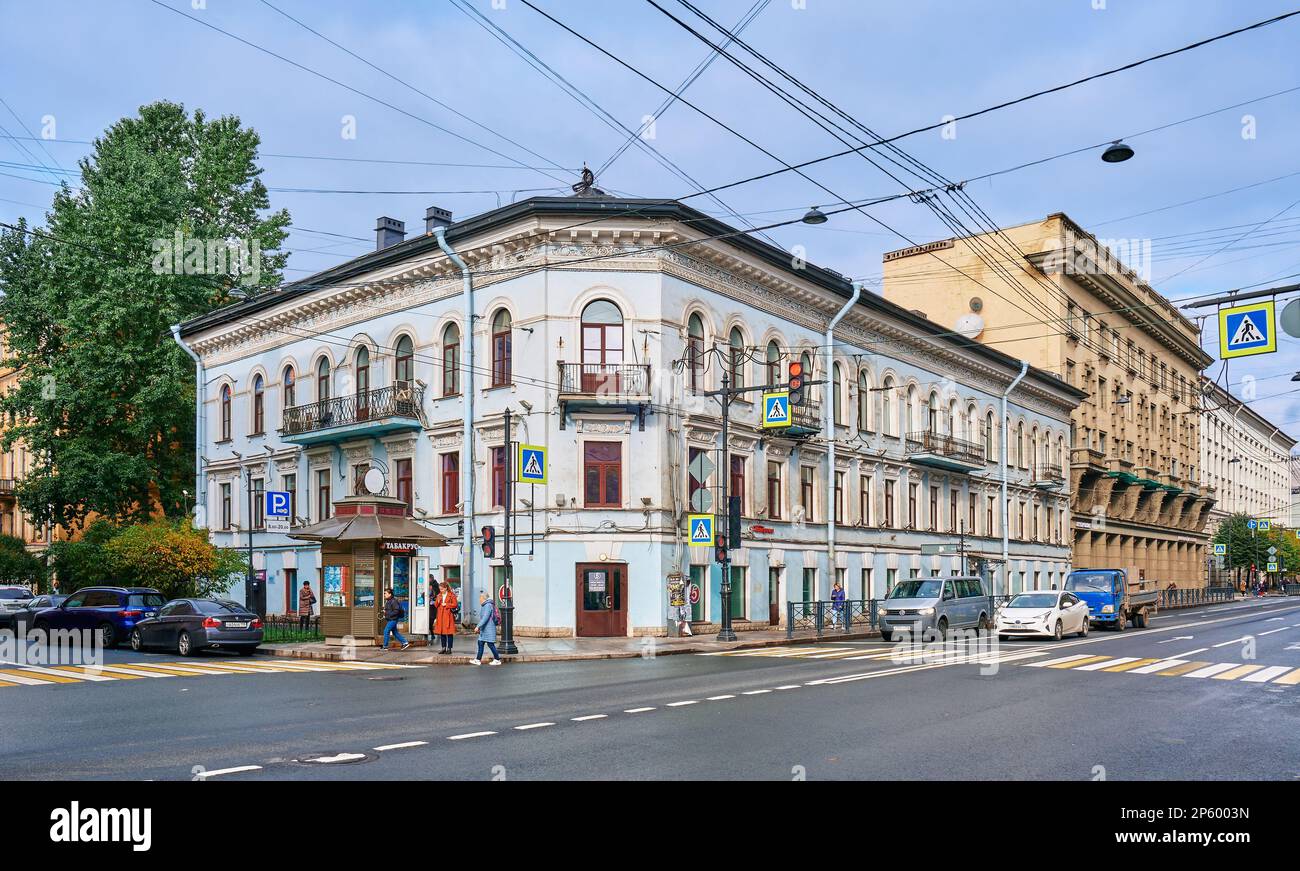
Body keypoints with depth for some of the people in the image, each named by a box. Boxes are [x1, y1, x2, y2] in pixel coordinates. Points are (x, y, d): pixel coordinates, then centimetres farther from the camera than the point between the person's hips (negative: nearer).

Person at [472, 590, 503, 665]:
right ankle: (478, 660, 12)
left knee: (490, 644, -5)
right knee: (480, 643, 9)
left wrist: (478, 626, -27)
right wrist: (479, 627, 26)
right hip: (484, 629, 10)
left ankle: (497, 660, 4)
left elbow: (485, 618, -26)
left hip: (489, 629, -10)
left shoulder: (488, 605, -18)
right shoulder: (484, 605, 15)